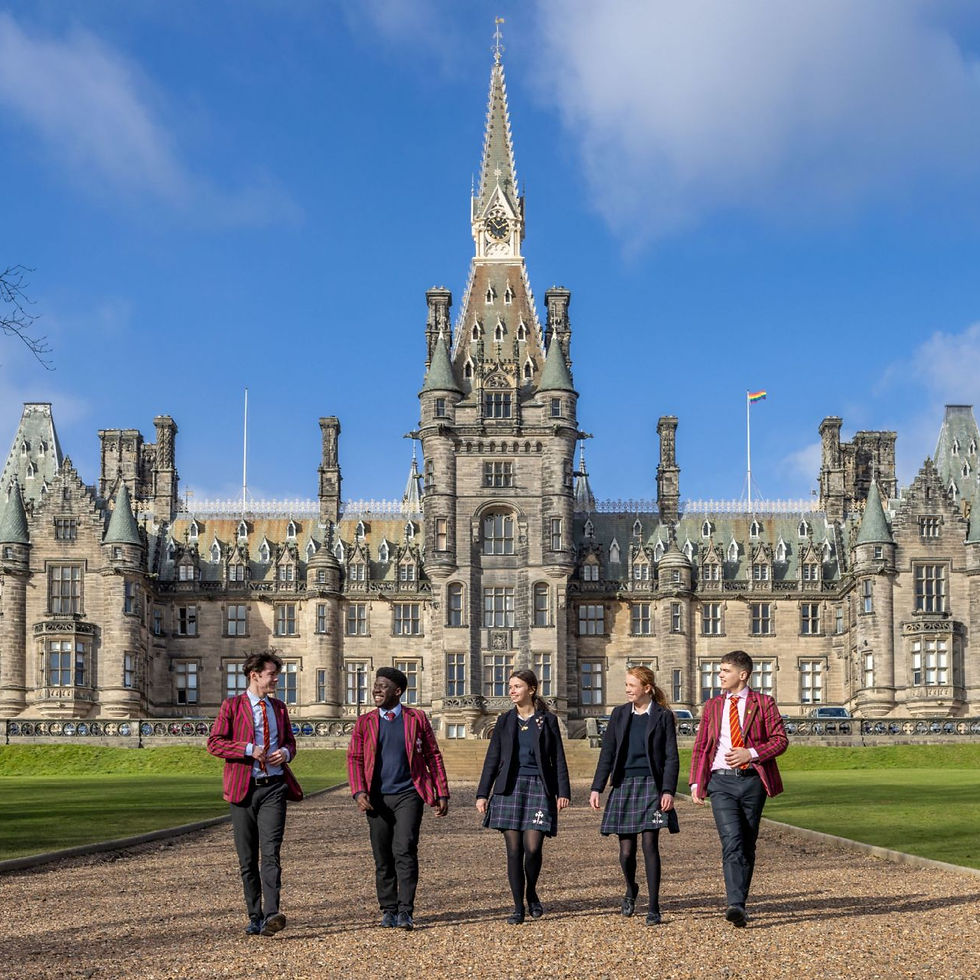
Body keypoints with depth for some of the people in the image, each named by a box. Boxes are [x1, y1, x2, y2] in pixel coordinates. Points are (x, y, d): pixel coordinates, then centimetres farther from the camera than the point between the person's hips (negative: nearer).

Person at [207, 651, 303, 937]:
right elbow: (214, 743, -5)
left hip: (273, 787, 2)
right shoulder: (232, 706, 2)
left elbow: (290, 741, 25)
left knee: (270, 853, -14)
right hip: (243, 788, -2)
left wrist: (286, 752, 1)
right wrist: (249, 749, -16)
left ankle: (272, 914, -24)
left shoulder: (279, 708, 16)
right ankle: (255, 918, 14)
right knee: (247, 859, 4)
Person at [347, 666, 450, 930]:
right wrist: (359, 792, -12)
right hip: (377, 799, 3)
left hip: (408, 795, -2)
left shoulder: (417, 719, 4)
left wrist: (442, 793, 3)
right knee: (383, 858, 6)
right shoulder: (365, 723, 8)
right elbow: (354, 759, 4)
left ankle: (405, 912, -11)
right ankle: (389, 911, 18)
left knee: (405, 851, -14)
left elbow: (433, 756, 7)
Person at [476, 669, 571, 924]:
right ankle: (518, 907, 7)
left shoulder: (548, 721, 5)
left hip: (539, 788, -2)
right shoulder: (505, 721, 10)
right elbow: (492, 759, 10)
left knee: (532, 847, -12)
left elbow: (558, 760, 4)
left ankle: (531, 893, 15)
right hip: (510, 788, 2)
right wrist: (482, 794, 5)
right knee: (514, 850, -1)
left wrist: (563, 792, -3)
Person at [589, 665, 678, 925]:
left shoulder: (663, 716, 0)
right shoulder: (619, 714, 9)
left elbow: (671, 757, -2)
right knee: (626, 850, 3)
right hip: (624, 786, 3)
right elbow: (607, 753, 9)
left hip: (651, 786, -3)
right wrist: (596, 788, 3)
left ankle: (653, 908, -1)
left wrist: (668, 791, -11)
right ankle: (631, 889, 33)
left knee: (650, 845, -8)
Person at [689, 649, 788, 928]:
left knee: (747, 846, 5)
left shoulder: (763, 703, 5)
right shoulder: (712, 706, 14)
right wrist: (695, 783, 4)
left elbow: (780, 740, 0)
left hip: (752, 780, 0)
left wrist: (751, 753, -13)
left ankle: (738, 903, 17)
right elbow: (700, 747, 14)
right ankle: (735, 905, -24)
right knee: (732, 842, -16)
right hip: (721, 782, 0)